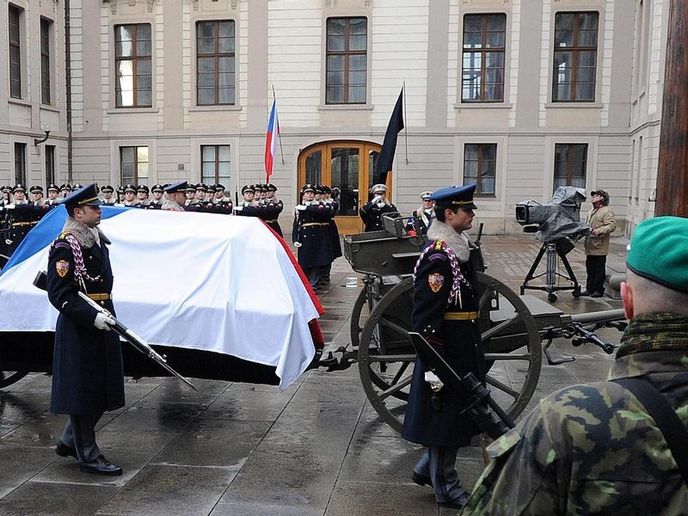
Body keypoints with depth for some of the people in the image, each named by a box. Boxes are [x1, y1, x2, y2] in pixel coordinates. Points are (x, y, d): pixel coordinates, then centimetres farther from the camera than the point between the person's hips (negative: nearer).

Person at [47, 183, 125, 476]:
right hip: (78, 329, -9)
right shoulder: (64, 247, -15)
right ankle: (87, 455, 16)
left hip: (101, 323, 9)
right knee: (83, 391, 2)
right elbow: (59, 294, -19)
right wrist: (92, 316, -25)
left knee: (102, 389, 16)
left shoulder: (97, 240, 12)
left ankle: (69, 442, 33)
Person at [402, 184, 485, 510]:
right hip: (447, 351, -10)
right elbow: (425, 317, -23)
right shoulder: (437, 257, -20)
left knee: (459, 411, 18)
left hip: (464, 348, 10)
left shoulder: (461, 248, 10)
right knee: (445, 414, 5)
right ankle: (445, 485, 22)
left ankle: (426, 469, 34)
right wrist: (433, 366, -24)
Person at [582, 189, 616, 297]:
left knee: (599, 269, -1)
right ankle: (589, 289, 19)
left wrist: (599, 231, -26)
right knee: (590, 268, 12)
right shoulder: (591, 211, 21)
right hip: (590, 246, 8)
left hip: (600, 247, -8)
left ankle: (599, 290, 5)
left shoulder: (607, 211, -7)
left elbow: (612, 226, -17)